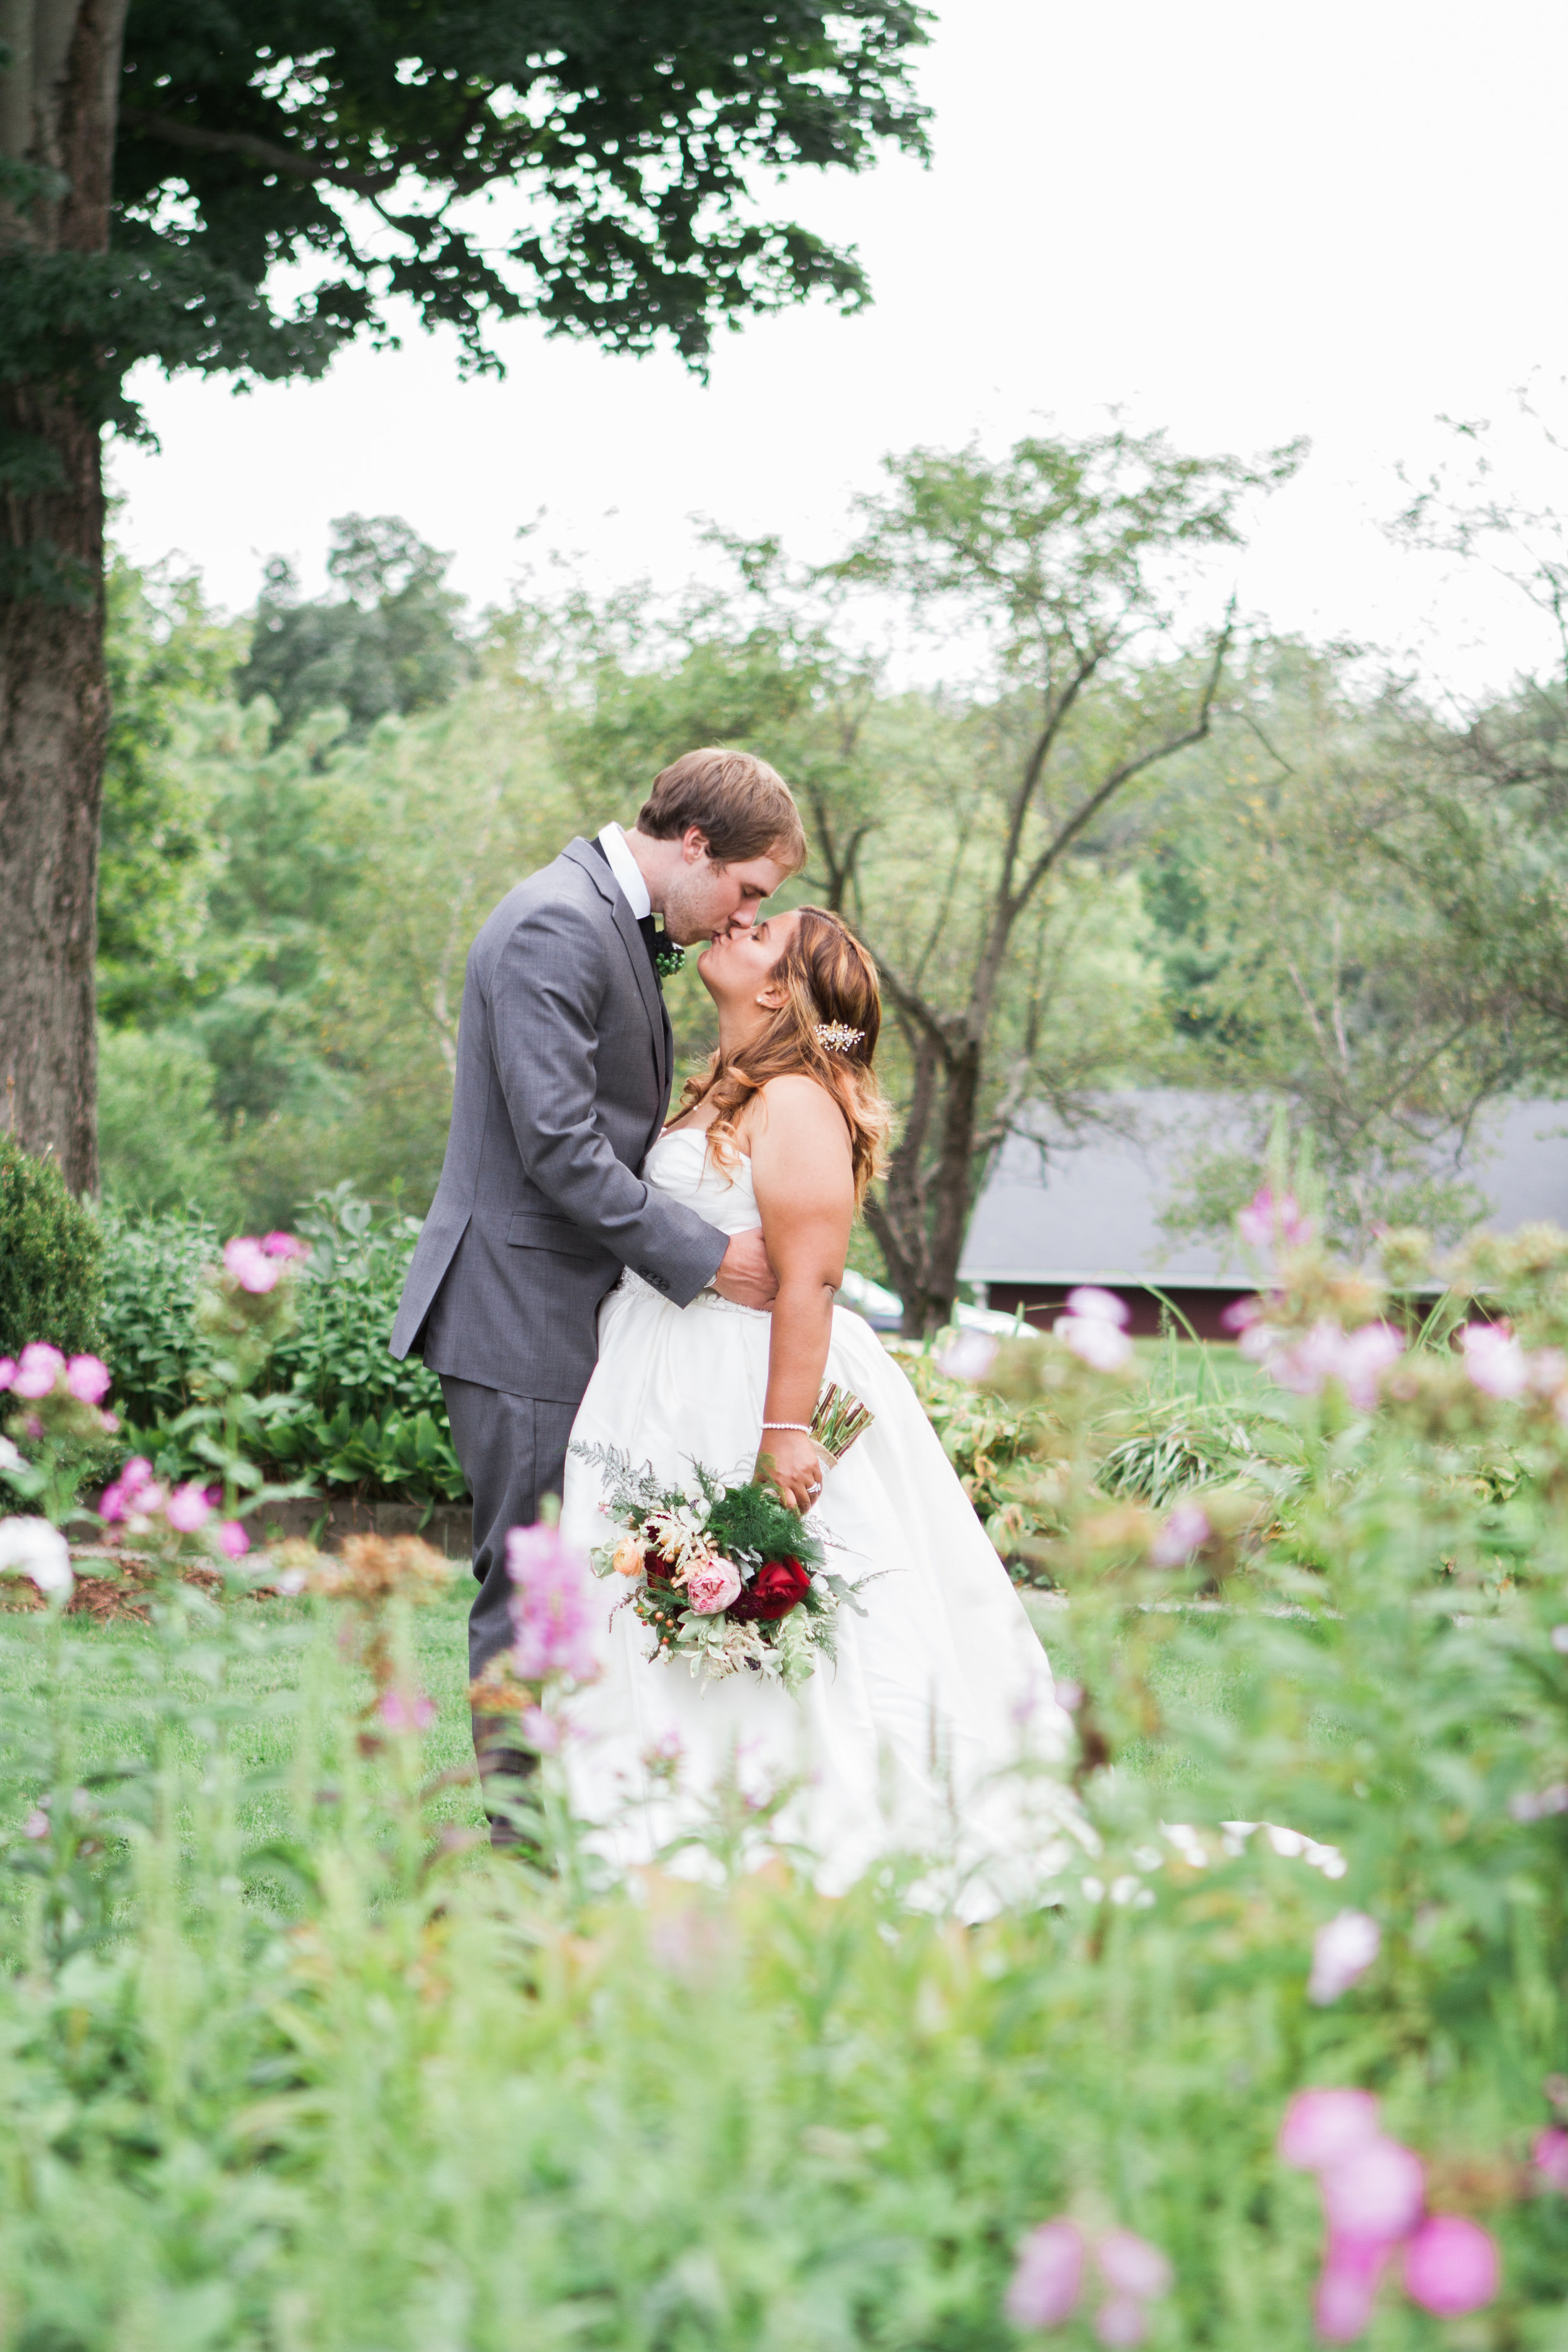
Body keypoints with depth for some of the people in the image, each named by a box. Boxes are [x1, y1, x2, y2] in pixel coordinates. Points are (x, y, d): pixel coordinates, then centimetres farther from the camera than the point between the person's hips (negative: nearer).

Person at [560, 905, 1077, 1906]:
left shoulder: (796, 1102, -14)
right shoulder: (727, 1093, 15)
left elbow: (811, 1277, -21)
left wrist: (787, 1428, -26)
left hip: (753, 1397, -9)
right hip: (683, 1401, 9)